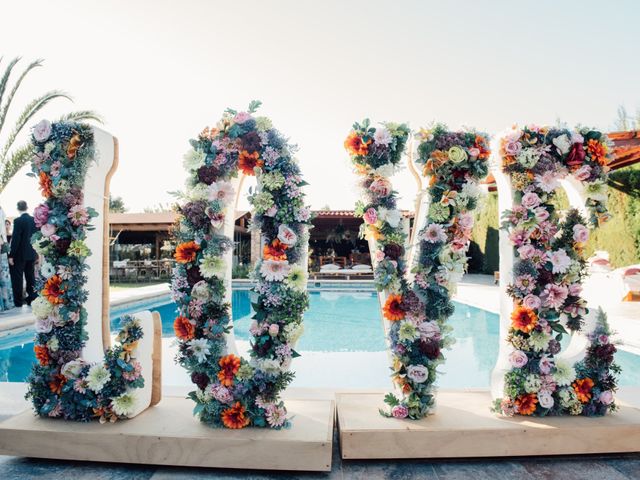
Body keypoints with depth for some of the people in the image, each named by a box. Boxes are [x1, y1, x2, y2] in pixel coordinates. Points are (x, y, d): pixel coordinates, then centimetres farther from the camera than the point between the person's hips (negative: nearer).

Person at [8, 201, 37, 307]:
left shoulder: (18, 221, -14)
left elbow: (15, 239, -16)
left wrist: (11, 255, -11)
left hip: (20, 254, -5)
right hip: (31, 254, 5)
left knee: (17, 278, 3)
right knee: (30, 277, 12)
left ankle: (18, 301, 6)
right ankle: (32, 299, 14)